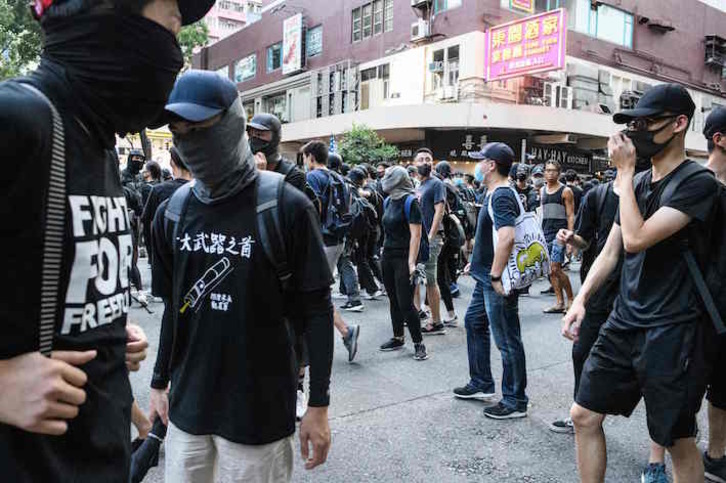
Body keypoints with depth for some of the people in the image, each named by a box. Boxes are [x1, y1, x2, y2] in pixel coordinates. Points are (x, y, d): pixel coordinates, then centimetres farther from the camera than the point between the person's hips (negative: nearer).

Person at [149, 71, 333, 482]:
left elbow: (317, 310, -10)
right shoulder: (173, 212, 2)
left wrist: (319, 404, -8)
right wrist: (160, 383, 15)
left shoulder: (286, 207, -13)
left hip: (259, 411, -4)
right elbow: (174, 305, 12)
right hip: (187, 407, 5)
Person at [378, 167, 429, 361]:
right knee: (394, 300, 13)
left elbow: (416, 234, -15)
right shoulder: (389, 201, 12)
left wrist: (411, 262, -20)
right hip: (388, 256, 8)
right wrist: (384, 250, 13)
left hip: (403, 258, -8)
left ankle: (418, 343, 5)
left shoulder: (409, 201, -11)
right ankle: (398, 338, 24)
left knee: (405, 303, -7)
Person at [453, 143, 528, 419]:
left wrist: (496, 276, -28)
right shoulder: (494, 192, 13)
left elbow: (507, 237, -32)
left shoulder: (501, 195, -19)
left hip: (497, 281, -11)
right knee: (474, 323, 22)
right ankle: (481, 385, 35)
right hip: (486, 276, 11)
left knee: (507, 340, 0)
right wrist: (477, 263, 24)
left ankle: (515, 402, 14)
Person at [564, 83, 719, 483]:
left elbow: (636, 238, -24)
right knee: (584, 416, 10)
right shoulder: (639, 182, 10)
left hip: (672, 332, -7)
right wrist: (581, 299, 0)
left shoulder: (698, 184, -13)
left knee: (678, 441, 9)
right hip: (623, 322, 7)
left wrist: (624, 172, -15)